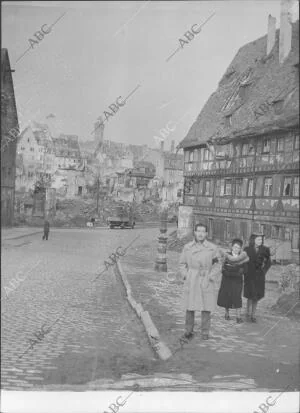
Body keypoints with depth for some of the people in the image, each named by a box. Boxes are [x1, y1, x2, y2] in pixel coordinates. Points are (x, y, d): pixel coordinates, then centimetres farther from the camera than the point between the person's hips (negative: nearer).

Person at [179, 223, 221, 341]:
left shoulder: (212, 248, -2)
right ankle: (189, 331, 18)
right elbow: (182, 263, 10)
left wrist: (211, 276, -6)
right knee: (189, 307, 5)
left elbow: (217, 264, 5)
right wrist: (185, 275, -2)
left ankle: (205, 332, 18)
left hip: (206, 281, -1)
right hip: (191, 281, 1)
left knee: (206, 308, 3)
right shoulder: (187, 247, 2)